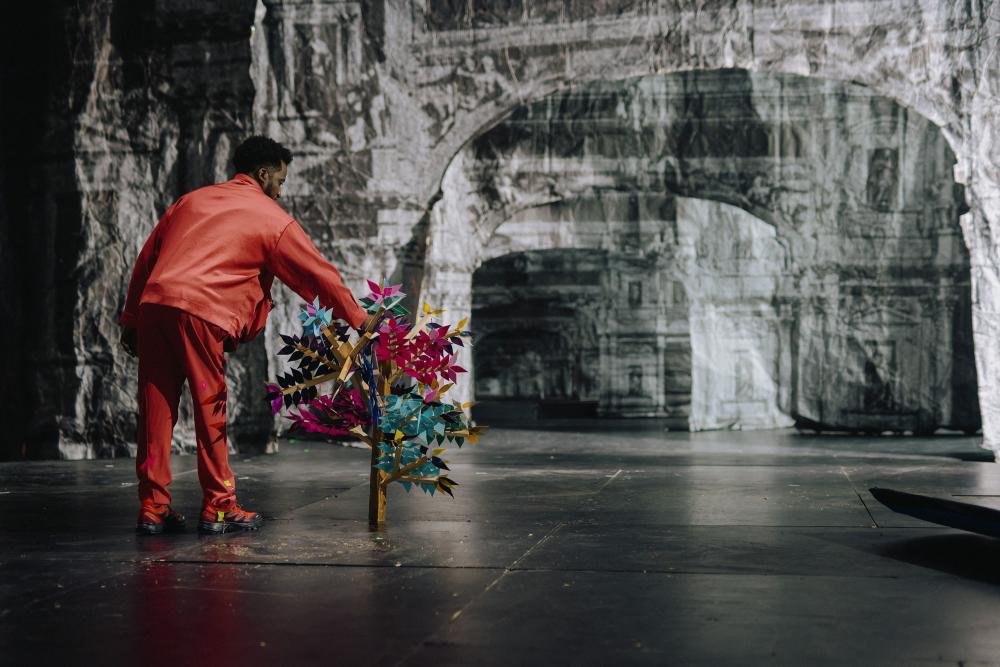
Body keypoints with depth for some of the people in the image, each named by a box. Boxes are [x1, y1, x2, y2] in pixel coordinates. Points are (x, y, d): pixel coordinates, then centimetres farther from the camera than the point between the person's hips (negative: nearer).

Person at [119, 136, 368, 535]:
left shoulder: (191, 200, 26)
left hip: (152, 304, 6)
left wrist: (130, 319, 26)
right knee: (210, 409, 3)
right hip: (200, 313, -6)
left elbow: (145, 260, 23)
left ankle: (152, 508, 11)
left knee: (156, 409, 7)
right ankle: (218, 508, 8)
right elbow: (320, 275, 12)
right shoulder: (272, 219, 10)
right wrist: (360, 322, 20)